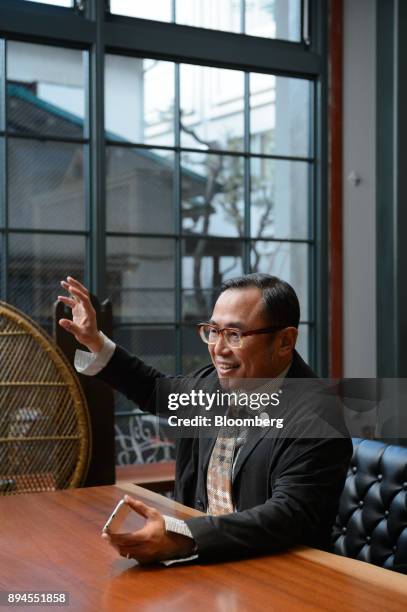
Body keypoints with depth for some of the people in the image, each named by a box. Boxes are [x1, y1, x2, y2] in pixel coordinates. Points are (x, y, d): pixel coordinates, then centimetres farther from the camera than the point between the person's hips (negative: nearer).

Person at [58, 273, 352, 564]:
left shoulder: (316, 422, -20)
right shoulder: (213, 381, 2)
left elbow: (289, 517, -30)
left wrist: (181, 538, -40)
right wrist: (96, 343, 17)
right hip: (202, 561, 7)